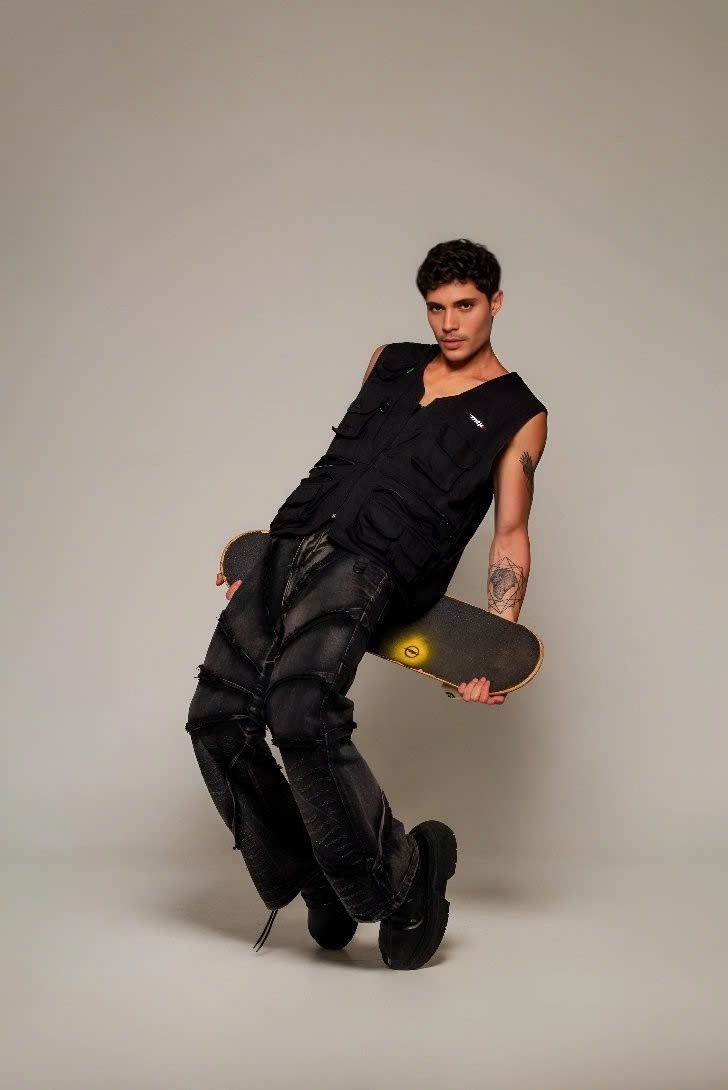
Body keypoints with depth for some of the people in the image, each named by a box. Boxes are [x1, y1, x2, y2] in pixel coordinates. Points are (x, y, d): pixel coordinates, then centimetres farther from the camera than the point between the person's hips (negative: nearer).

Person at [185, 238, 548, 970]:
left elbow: (510, 537, 10)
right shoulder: (389, 363, 23)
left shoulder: (518, 416, 10)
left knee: (299, 711, -29)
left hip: (368, 566, -6)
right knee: (218, 718, -4)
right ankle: (314, 883, 11)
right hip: (291, 545, 6)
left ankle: (403, 879, -13)